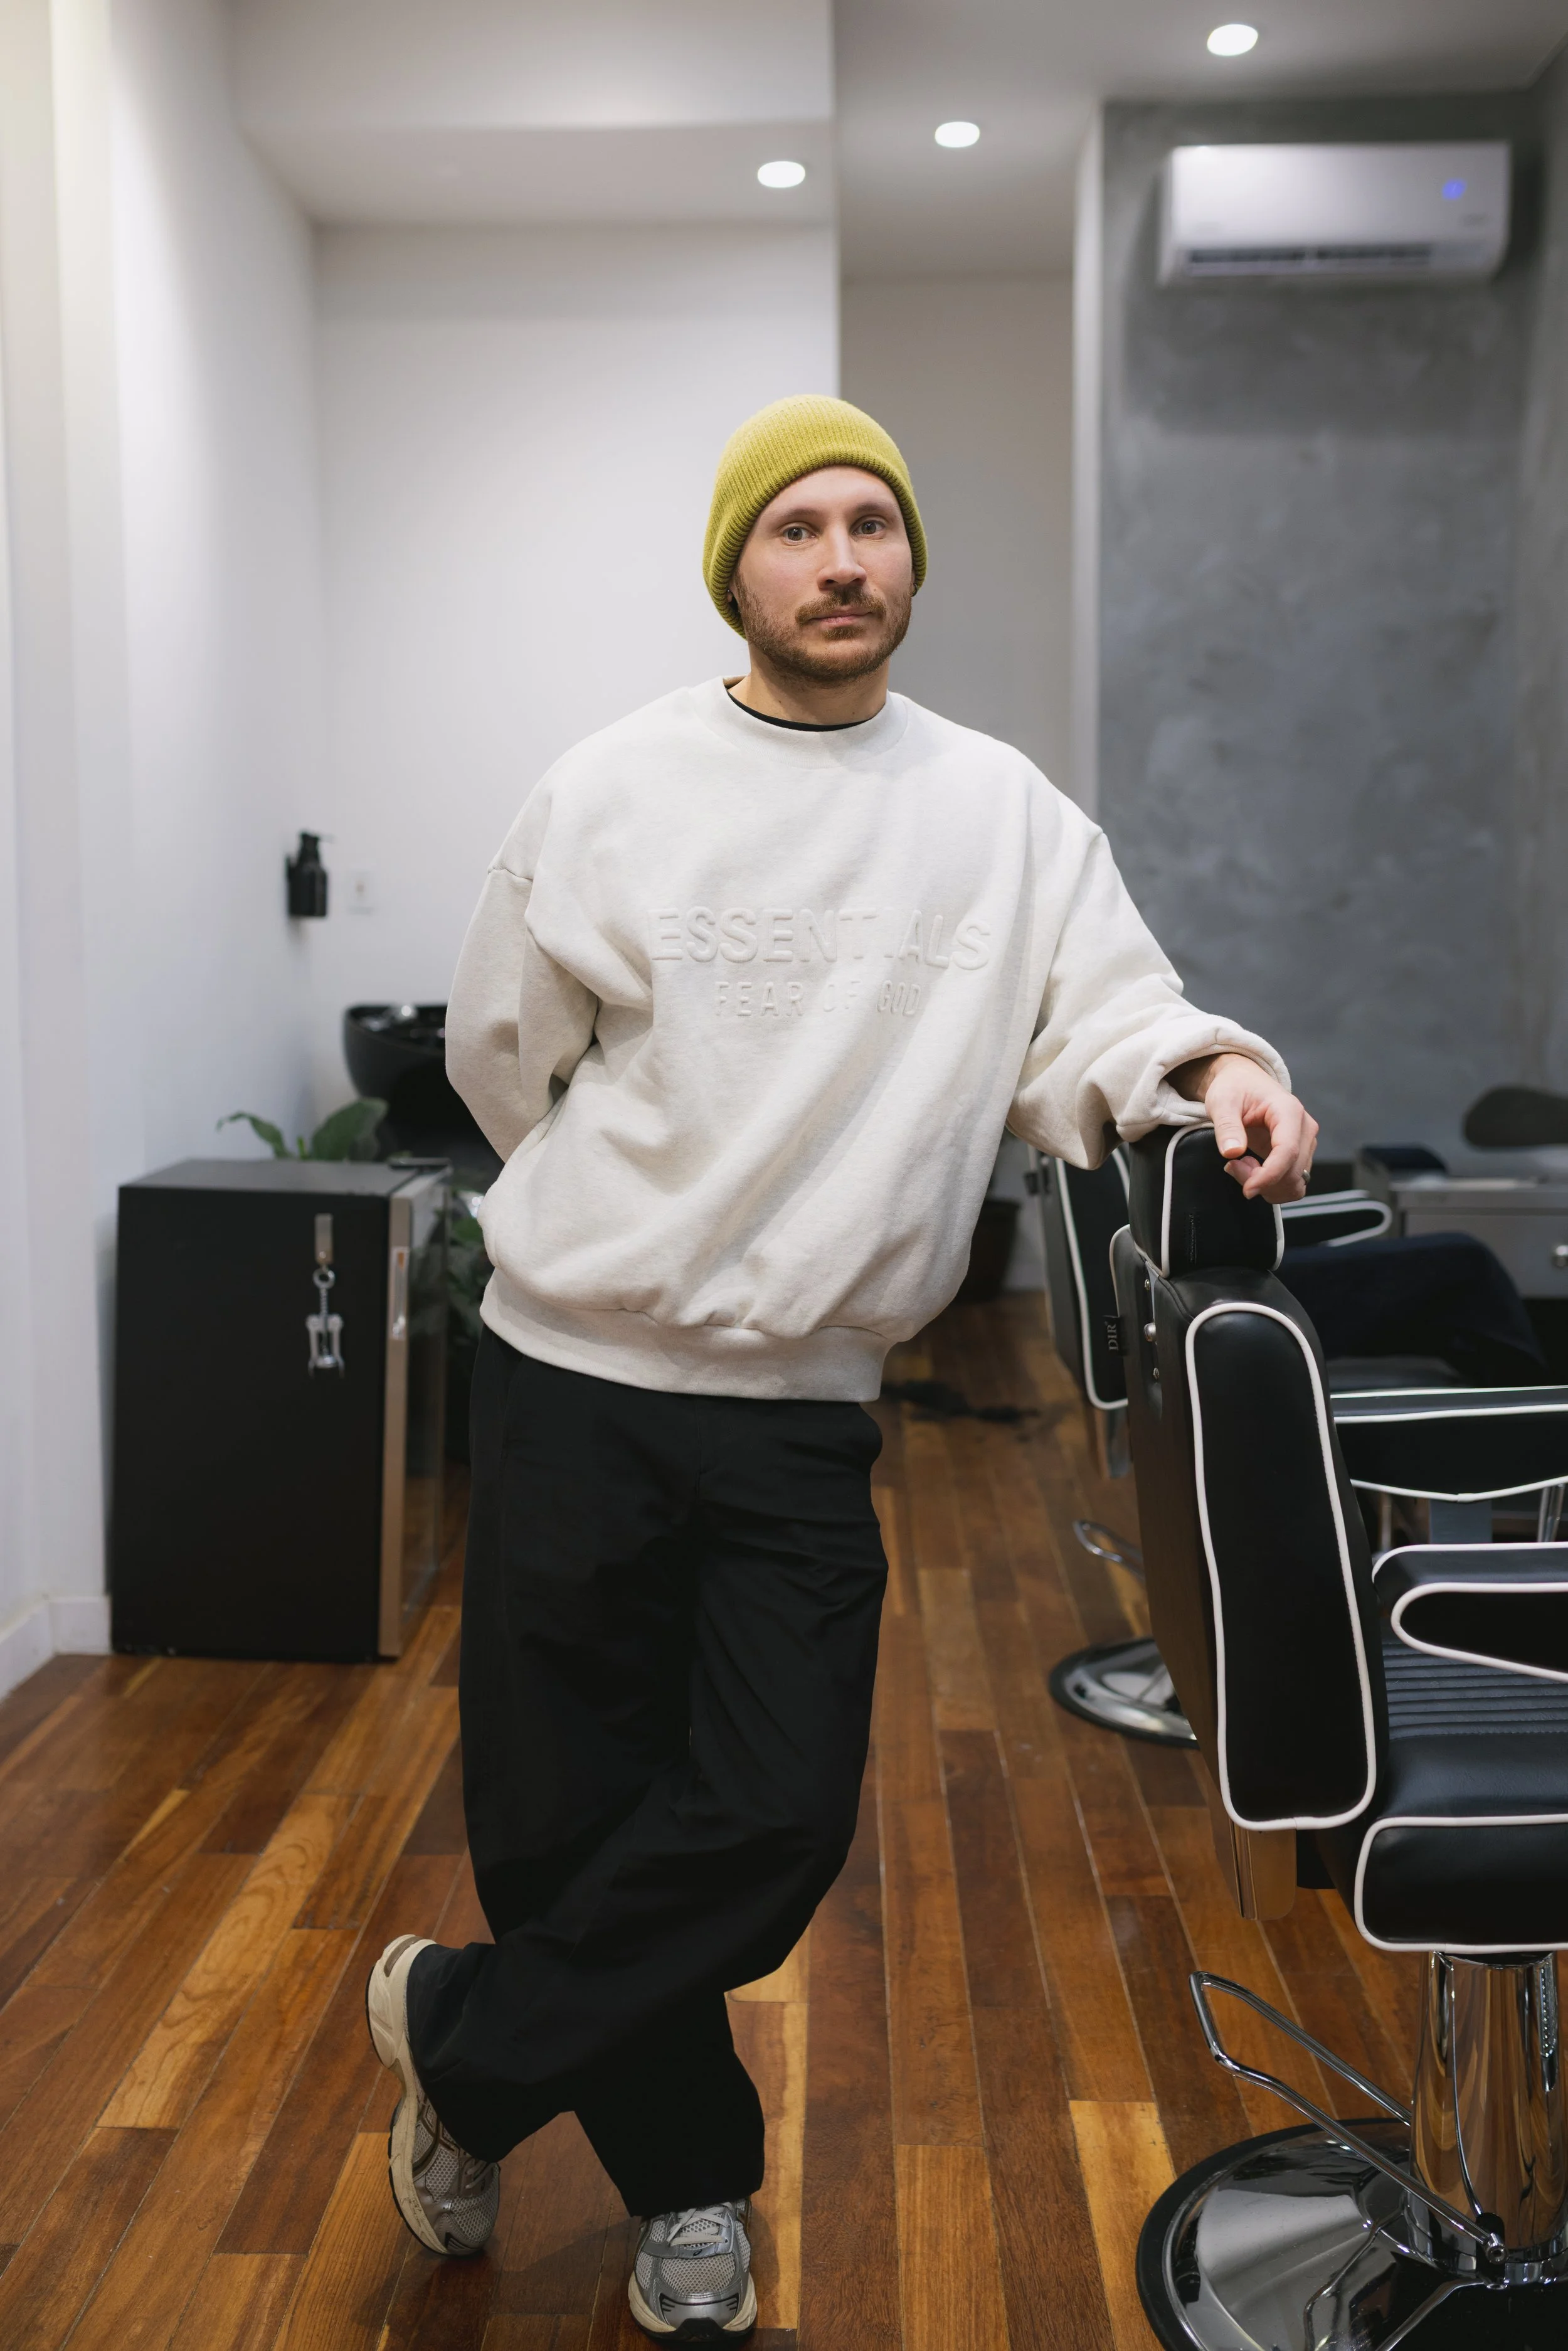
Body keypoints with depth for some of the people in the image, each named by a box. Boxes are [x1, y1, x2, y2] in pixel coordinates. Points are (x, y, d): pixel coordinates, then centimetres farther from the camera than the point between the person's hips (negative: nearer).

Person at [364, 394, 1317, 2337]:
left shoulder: (1004, 812, 3)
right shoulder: (610, 792, 0)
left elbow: (1098, 1030, -4)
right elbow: (503, 1055, 9)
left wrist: (1209, 1074, -26)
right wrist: (646, 1226, 10)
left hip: (803, 1408, 1)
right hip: (572, 1377, 0)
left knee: (779, 1817, -2)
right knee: (558, 1812, 7)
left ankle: (460, 2036, 24)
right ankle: (688, 2178, 33)